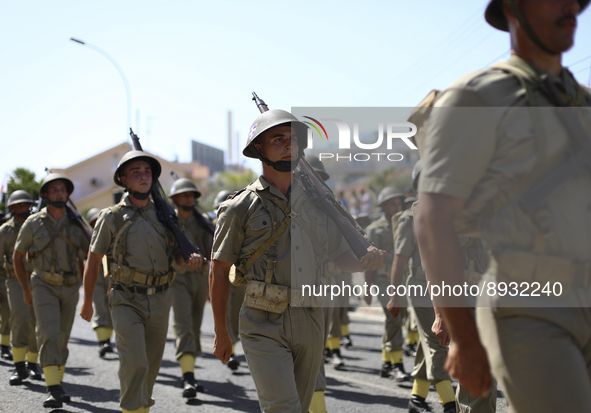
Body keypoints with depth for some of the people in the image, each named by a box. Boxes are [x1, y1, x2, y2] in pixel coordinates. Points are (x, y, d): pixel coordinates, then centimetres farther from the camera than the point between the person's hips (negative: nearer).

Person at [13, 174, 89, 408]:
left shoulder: (75, 224, 4)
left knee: (63, 337, 10)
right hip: (44, 286, -3)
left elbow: (84, 258, 14)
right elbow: (17, 257, 9)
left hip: (70, 288, 3)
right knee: (49, 334, -17)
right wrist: (26, 290, 10)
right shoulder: (33, 224, -2)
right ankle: (53, 390, -22)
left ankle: (58, 383, 25)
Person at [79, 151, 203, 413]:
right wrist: (87, 302, 10)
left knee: (151, 366, 13)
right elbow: (93, 262, 6)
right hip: (127, 301, -4)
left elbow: (177, 253, 12)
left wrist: (191, 259, -12)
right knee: (134, 364, -19)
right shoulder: (112, 218, -3)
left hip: (160, 302, 4)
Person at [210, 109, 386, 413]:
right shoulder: (242, 207, -3)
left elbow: (345, 255, 15)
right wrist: (221, 333, 3)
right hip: (264, 326, -5)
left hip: (310, 322, 5)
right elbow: (218, 273, 2)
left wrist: (385, 254, -6)